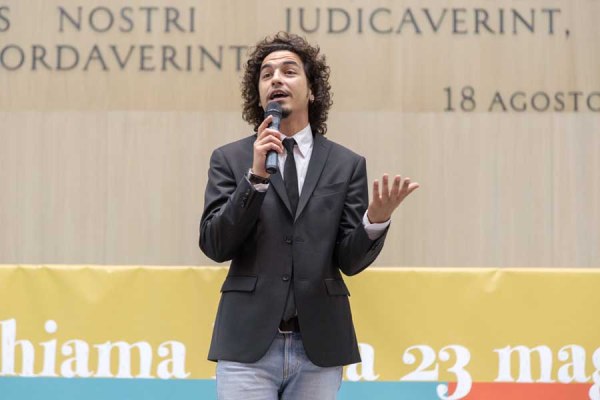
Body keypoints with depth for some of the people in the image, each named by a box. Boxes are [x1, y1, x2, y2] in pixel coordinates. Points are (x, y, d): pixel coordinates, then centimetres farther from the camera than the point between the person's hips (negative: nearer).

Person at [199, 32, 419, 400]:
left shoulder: (347, 165, 8)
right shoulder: (230, 159, 7)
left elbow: (351, 260, 4)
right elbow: (214, 245, -3)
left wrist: (376, 220, -18)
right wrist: (256, 176, -14)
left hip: (320, 346, 1)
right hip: (248, 343, -1)